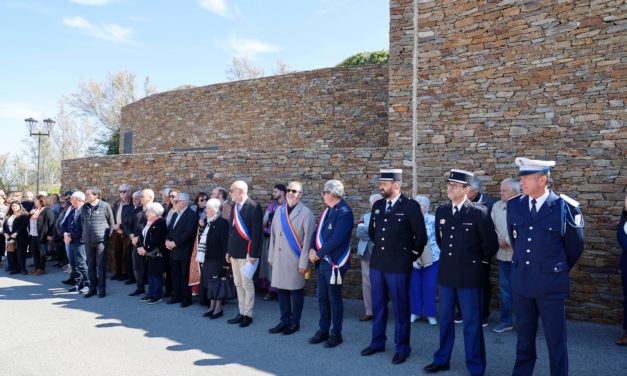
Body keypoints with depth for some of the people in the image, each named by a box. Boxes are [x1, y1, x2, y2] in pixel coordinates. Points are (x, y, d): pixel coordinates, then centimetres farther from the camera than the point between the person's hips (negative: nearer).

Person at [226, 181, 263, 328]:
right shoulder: (235, 206, 10)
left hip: (246, 252, -8)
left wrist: (253, 254, -19)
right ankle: (241, 312, 25)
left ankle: (248, 314, 14)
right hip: (235, 252, 8)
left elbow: (256, 232, -17)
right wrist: (229, 250, 13)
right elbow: (231, 229, 14)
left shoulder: (253, 207, -14)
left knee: (247, 283, 2)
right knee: (238, 284, 14)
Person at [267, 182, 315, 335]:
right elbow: (273, 234, 11)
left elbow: (307, 239, -10)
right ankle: (284, 321, 24)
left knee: (296, 291, 6)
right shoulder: (279, 210, 9)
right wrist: (271, 256, 9)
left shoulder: (306, 213, -8)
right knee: (281, 289, 11)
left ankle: (295, 322, 20)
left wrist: (303, 263, -13)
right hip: (279, 258, 5)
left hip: (295, 259, -5)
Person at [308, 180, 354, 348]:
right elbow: (318, 231, 12)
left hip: (334, 263, -8)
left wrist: (318, 254, -16)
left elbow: (336, 239, -25)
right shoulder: (328, 210, 11)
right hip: (322, 262, 9)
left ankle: (336, 334, 19)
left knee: (334, 299, 4)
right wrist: (312, 249, -4)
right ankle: (323, 331, 29)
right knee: (322, 297, 16)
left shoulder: (344, 212, -18)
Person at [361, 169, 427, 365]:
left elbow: (421, 237, -5)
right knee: (378, 305, 15)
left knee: (400, 308, 5)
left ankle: (402, 347, 20)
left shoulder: (411, 206, -10)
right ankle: (377, 342, 30)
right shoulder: (377, 205, 6)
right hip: (377, 263, 6)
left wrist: (409, 256, 3)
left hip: (398, 266, -5)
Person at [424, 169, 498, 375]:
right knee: (445, 319, 15)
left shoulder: (479, 213, -11)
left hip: (469, 275, -5)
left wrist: (477, 259, 8)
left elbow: (491, 244, -4)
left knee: (472, 322, 5)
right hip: (446, 273, 5)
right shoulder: (441, 211, 5)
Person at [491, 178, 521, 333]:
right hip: (503, 255, 5)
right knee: (505, 288, 12)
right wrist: (498, 240, -8)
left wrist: (507, 241, -16)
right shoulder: (497, 206, 9)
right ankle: (506, 320, 22)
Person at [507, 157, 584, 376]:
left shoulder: (565, 207, -12)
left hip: (551, 284, -4)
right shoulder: (514, 205, 1)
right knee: (524, 335, 17)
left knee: (555, 338, 9)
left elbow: (575, 246, 2)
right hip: (521, 281, 4)